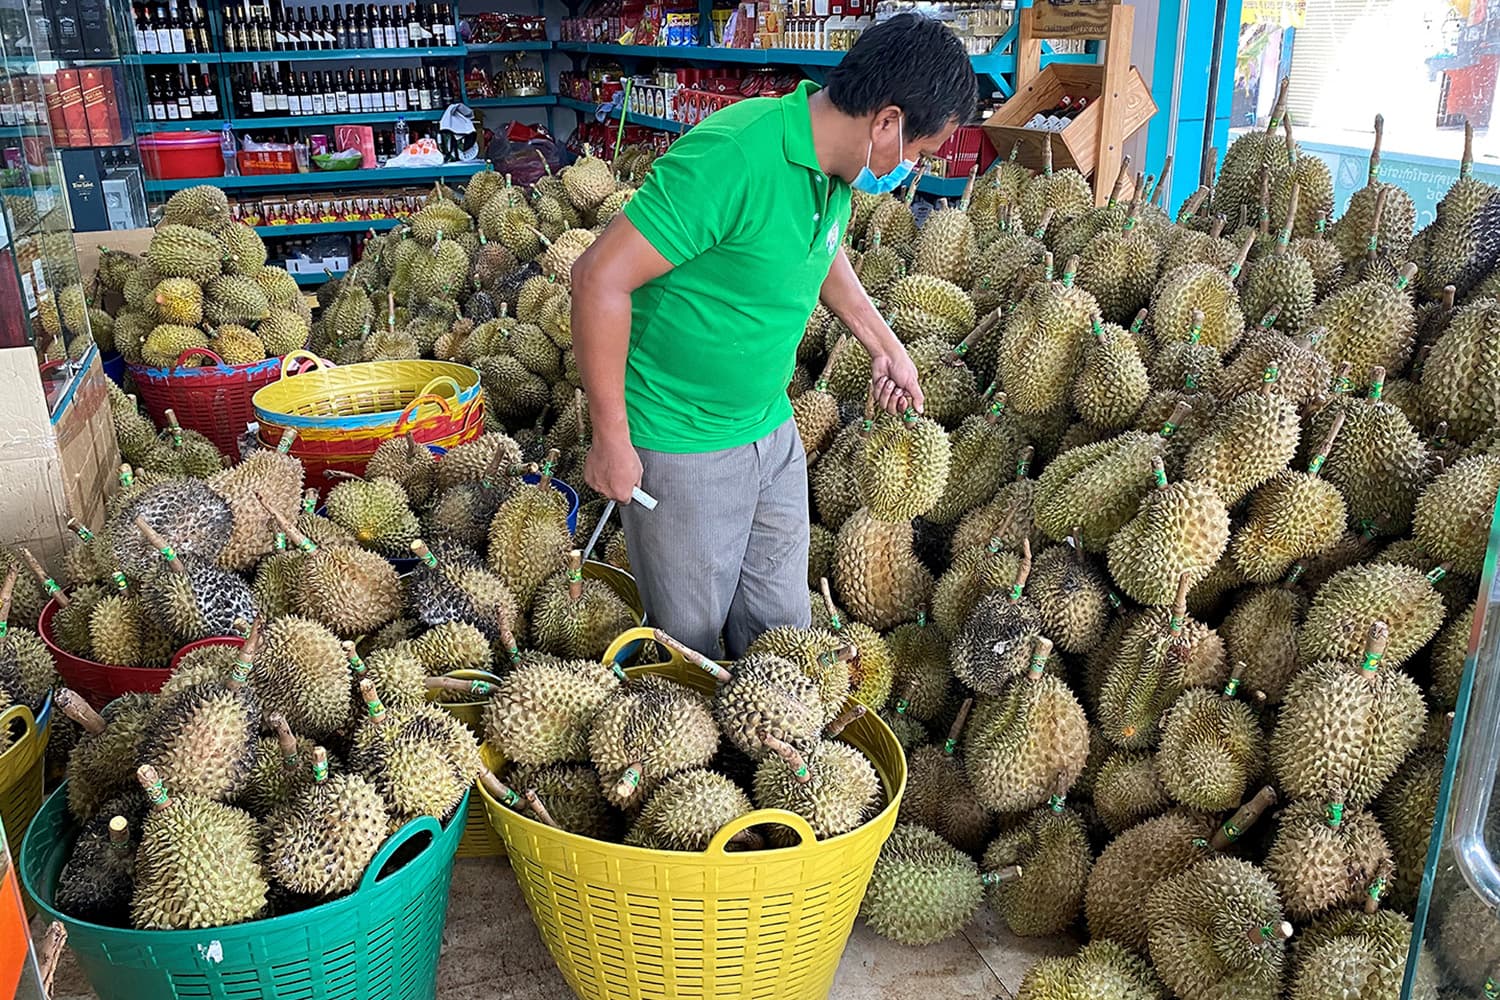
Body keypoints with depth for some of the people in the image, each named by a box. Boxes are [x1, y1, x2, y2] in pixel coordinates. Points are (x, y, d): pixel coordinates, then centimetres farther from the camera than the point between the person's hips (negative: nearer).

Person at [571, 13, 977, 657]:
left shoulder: (832, 166, 0)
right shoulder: (732, 160, -27)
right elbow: (601, 276, -26)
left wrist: (886, 348, 24)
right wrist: (612, 440, -20)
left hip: (772, 430, 8)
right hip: (683, 450, -7)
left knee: (781, 627, 18)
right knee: (693, 640, 10)